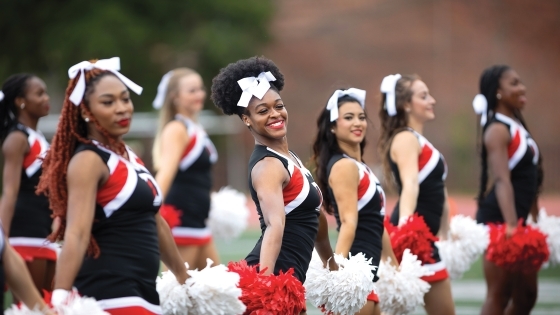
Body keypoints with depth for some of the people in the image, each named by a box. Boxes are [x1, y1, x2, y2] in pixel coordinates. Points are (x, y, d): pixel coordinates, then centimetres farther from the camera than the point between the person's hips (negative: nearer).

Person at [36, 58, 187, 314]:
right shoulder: (88, 161, -10)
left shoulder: (128, 157, 16)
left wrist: (184, 279, 32)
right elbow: (77, 234, -22)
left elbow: (154, 223, 26)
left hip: (143, 294, 9)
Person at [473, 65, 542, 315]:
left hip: (515, 219, 10)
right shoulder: (498, 130, -14)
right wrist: (510, 226, -35)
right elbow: (502, 181, -26)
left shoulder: (516, 126, 16)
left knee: (526, 295, 12)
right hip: (499, 219, -10)